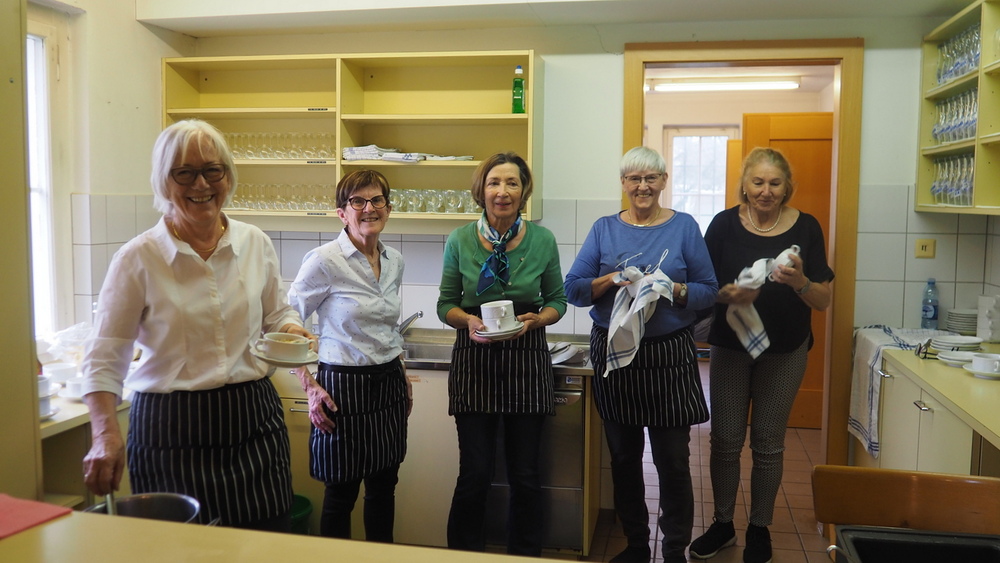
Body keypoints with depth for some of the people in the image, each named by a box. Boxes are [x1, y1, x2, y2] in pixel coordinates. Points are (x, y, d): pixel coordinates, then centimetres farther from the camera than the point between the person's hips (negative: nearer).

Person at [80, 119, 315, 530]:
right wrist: (106, 435, -17)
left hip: (253, 421, 3)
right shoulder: (138, 258, -6)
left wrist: (291, 331, -5)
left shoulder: (256, 244, 3)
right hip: (171, 430, -3)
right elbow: (104, 358, -5)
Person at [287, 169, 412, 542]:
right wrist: (309, 386, -14)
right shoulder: (324, 260, -14)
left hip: (389, 384, 6)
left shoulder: (394, 261, 6)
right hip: (344, 386, -5)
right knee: (342, 491, 7)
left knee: (384, 486, 15)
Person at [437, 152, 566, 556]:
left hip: (528, 361, 1)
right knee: (475, 473, 3)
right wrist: (468, 321, -16)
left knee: (525, 474, 10)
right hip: (474, 361, -1)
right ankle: (465, 553, 25)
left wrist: (535, 319, -13)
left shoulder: (542, 240, -1)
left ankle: (525, 554, 30)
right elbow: (446, 304, 4)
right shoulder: (459, 241, -2)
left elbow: (557, 301, 7)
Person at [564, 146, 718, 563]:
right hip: (615, 355, 2)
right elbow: (573, 289, -1)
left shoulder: (684, 227, 0)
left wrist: (674, 289, -19)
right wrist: (614, 280, -18)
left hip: (670, 356, -2)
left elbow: (709, 291, -1)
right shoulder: (604, 229, 4)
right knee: (623, 457, 13)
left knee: (673, 460, 3)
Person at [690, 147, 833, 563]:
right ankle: (722, 524, 25)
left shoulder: (805, 228, -5)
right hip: (730, 346, 0)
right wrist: (729, 294, -26)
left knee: (768, 443, 10)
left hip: (784, 351, 0)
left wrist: (800, 282, -26)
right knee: (725, 440, 6)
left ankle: (759, 528, 26)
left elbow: (823, 301, -5)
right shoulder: (724, 224, -6)